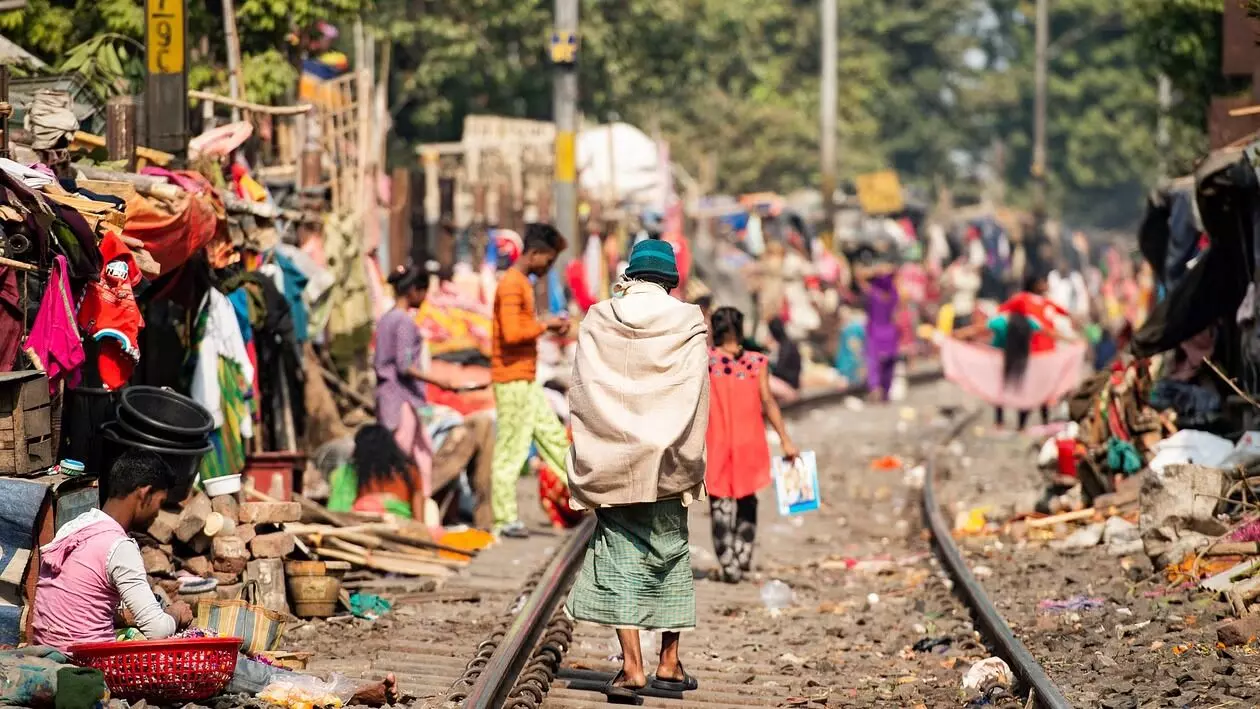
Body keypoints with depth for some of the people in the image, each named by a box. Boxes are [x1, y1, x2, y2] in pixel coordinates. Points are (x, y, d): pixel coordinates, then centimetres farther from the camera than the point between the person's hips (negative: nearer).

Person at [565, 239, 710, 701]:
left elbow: (580, 393, 0)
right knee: (670, 555, 13)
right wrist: (689, 463, 1)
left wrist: (588, 466, 4)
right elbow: (695, 397, -5)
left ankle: (632, 664, -9)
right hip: (666, 460, 0)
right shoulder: (688, 323, -3)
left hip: (610, 460, 0)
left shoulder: (598, 321, 1)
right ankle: (669, 663, 17)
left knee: (618, 558, 1)